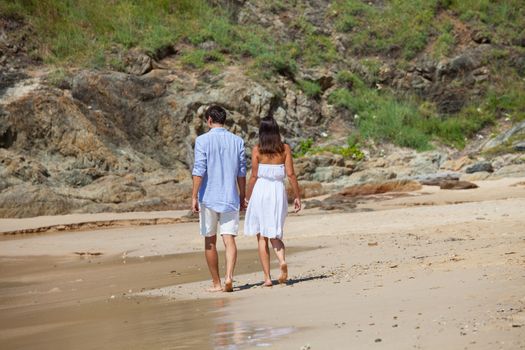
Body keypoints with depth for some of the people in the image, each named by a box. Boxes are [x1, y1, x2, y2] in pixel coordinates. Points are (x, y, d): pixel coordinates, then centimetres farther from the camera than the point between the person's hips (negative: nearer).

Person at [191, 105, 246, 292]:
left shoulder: (203, 140, -5)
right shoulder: (237, 141, 7)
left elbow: (199, 170, -11)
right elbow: (242, 172, 9)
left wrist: (194, 196, -9)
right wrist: (242, 198, 16)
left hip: (208, 198, -2)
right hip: (230, 198, 2)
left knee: (210, 242, 8)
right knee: (229, 239, -2)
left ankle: (216, 283, 13)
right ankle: (229, 277, -21)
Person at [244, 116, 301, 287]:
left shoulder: (257, 150, -4)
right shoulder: (285, 149, 1)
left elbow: (254, 176, -5)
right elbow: (291, 174, -2)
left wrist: (247, 197, 6)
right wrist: (297, 196, 5)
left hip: (260, 191, -2)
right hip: (278, 192, 2)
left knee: (262, 237, 7)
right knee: (274, 234, 15)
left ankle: (267, 277, 3)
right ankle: (282, 260, -15)